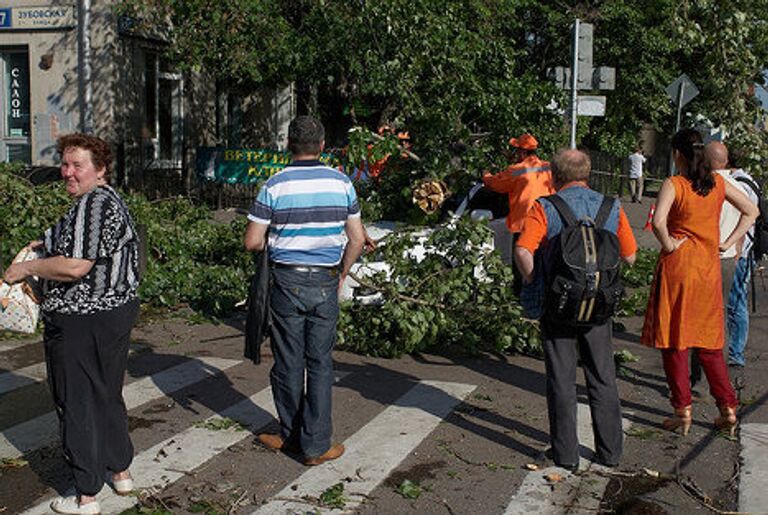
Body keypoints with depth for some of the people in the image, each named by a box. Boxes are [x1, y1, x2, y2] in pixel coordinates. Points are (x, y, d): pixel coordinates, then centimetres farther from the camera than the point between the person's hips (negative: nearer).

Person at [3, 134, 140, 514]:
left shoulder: (94, 204, -20)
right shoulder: (109, 200, 14)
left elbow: (75, 267, -27)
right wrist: (48, 244, 17)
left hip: (82, 322, -10)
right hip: (115, 311, 10)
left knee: (77, 403, 2)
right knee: (108, 395, 21)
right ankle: (121, 472, 34)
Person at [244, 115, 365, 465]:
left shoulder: (275, 186, -7)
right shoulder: (342, 183, -1)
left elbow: (252, 242, -7)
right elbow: (357, 240, 3)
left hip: (287, 281, -1)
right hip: (325, 283, 1)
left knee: (289, 362, 11)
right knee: (320, 363, 7)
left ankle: (291, 434, 25)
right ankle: (316, 445, 10)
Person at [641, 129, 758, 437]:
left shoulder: (674, 184, -11)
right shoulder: (718, 183, 5)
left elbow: (658, 221, -27)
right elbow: (751, 212, 13)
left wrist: (668, 245, -11)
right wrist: (728, 243, 10)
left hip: (678, 266, -5)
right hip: (709, 268, 5)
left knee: (674, 341, 5)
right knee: (709, 342, 15)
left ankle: (683, 411, 8)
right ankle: (728, 409, 16)